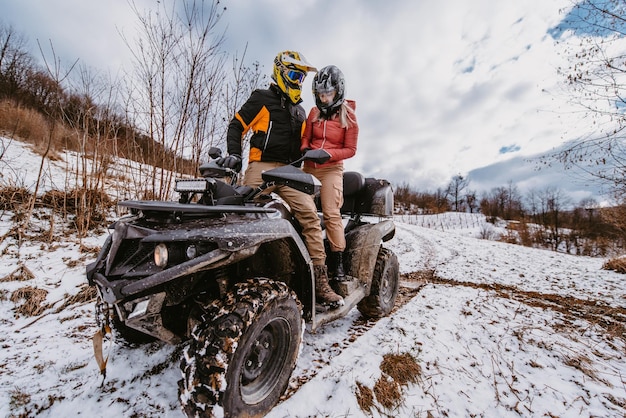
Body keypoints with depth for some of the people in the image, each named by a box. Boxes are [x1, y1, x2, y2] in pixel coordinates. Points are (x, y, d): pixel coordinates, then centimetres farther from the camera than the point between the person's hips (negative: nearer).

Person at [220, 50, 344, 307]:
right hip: (261, 166, -3)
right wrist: (234, 153, -6)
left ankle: (320, 280, -14)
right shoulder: (262, 99, 12)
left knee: (309, 213, -16)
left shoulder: (300, 112, 29)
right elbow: (236, 126, 8)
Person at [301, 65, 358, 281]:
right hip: (309, 167, 5)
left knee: (331, 213, -14)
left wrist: (327, 154, -18)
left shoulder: (348, 116, 0)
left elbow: (350, 149, -3)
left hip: (331, 169, -4)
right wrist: (305, 149, -8)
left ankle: (338, 260, -7)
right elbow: (306, 137, 16)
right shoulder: (314, 113, 12)